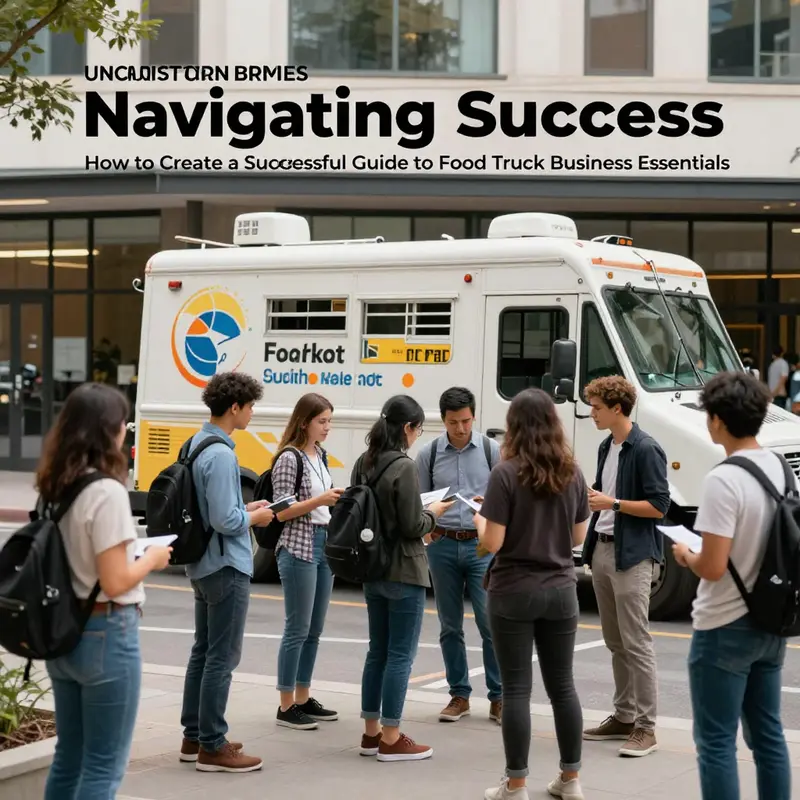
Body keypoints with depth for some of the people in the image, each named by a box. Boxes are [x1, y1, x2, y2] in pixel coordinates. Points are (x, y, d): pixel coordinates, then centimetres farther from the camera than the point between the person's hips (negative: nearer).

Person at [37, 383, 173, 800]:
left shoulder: (55, 487, 5)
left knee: (68, 757, 17)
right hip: (105, 634, -8)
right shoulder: (106, 491, -19)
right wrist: (152, 558, -3)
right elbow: (114, 583, -20)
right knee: (103, 766, 1)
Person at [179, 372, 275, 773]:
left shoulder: (198, 444, 8)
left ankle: (194, 736, 25)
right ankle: (212, 747, 3)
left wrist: (244, 508, 12)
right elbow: (224, 520, -25)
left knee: (203, 652, 17)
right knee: (222, 657, -3)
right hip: (226, 567, -10)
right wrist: (254, 517, -7)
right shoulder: (220, 455, -22)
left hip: (203, 565, 10)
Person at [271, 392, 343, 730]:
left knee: (314, 630, 13)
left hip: (324, 546, 8)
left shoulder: (320, 456, 13)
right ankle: (286, 706, 3)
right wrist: (320, 501, -21)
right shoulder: (289, 458, -11)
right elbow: (281, 512, -14)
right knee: (297, 629, -4)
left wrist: (338, 500, 4)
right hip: (298, 549, -8)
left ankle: (303, 698, 22)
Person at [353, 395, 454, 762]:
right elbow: (412, 526, -18)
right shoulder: (404, 467, -19)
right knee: (400, 655, 0)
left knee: (377, 651, 16)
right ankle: (391, 740, 5)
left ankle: (371, 732, 23)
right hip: (404, 573, -8)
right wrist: (434, 512, 1)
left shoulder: (364, 463, 5)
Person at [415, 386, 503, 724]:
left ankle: (498, 697, 5)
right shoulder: (429, 454, 3)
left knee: (490, 622, -5)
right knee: (450, 626, 8)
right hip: (443, 545, 2)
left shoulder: (492, 450, 0)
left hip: (482, 545, -2)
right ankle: (459, 695, 19)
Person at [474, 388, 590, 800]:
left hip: (513, 592, -4)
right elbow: (578, 536, 10)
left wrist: (479, 519, 5)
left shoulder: (506, 473, -14)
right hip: (560, 590, 4)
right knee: (562, 684, 14)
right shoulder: (572, 474, 2)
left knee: (516, 688, 1)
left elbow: (492, 542, -15)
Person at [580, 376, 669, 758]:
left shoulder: (646, 450, -12)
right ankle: (623, 716, 22)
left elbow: (658, 506, -16)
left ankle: (645, 727, -3)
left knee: (636, 643, -7)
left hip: (631, 556, -9)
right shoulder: (606, 447, 15)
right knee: (614, 641, 14)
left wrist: (612, 504, -18)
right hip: (602, 550, 9)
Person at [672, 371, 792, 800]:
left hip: (725, 628, -8)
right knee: (768, 733, 15)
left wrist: (685, 556, -4)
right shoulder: (781, 469, 4)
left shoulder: (723, 479, -21)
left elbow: (712, 567, -24)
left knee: (716, 741, 1)